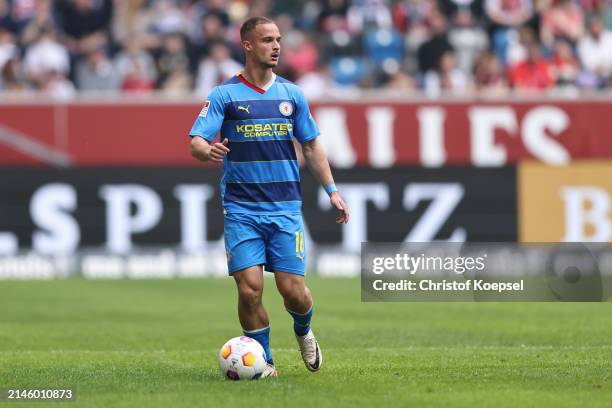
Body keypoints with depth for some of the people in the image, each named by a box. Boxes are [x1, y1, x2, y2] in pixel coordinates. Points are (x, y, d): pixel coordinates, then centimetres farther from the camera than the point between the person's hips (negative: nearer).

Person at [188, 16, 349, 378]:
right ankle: (264, 360, 8)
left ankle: (304, 332, 29)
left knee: (293, 289, -4)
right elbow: (196, 141, -9)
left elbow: (312, 146, 16)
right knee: (250, 289, -10)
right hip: (242, 209, -2)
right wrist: (208, 151, -33)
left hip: (286, 208, 2)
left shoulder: (291, 94, 9)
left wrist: (332, 190, 10)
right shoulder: (225, 95, -1)